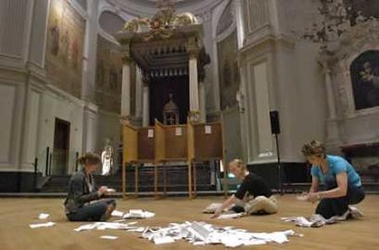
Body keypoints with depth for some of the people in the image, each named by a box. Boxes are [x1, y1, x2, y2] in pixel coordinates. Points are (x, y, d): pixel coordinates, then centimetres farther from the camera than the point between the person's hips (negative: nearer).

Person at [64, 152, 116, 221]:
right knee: (103, 206, -31)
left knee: (112, 202, -5)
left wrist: (102, 192, -7)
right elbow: (78, 199, -24)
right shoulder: (78, 177, -19)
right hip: (74, 212, -9)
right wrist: (98, 193, -24)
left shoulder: (90, 176, 8)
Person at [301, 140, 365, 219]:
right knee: (321, 214, -13)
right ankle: (348, 211, 13)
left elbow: (342, 191, -44)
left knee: (331, 186, -36)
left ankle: (343, 213, -10)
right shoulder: (315, 168, -12)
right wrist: (309, 195, -24)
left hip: (356, 192, -6)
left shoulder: (337, 163, -33)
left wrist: (318, 195, -43)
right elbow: (314, 188, -1)